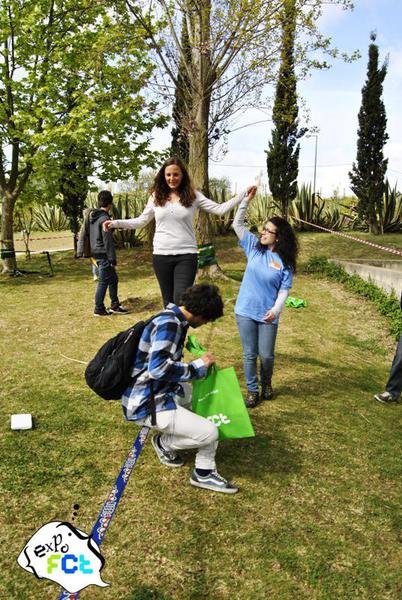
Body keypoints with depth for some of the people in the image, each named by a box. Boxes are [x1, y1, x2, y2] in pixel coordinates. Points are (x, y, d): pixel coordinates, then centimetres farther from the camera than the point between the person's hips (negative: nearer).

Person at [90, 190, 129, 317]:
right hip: (103, 255, -9)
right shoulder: (104, 218, -17)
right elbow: (108, 241, -20)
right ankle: (99, 309, 8)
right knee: (103, 282, 0)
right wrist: (112, 259, -17)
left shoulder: (93, 216, 12)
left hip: (96, 253, 9)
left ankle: (115, 305, 21)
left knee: (113, 279, 16)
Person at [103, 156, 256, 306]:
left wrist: (244, 194, -9)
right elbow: (141, 221, 11)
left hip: (186, 255, -2)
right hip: (161, 255, 2)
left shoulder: (193, 195, 1)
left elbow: (219, 209, -3)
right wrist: (115, 223, 4)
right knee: (168, 301, 12)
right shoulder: (156, 196, 5)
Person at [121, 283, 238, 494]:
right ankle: (164, 442, 12)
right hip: (147, 404, -11)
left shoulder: (174, 320, 9)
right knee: (209, 432, -16)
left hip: (159, 392, 11)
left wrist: (202, 365, 12)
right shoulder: (168, 324, -22)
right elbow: (159, 369, -31)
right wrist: (198, 366, -19)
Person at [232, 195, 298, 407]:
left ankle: (266, 383, 37)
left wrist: (275, 310, -21)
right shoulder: (254, 246, 1)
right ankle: (252, 390, 24)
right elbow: (237, 224, 0)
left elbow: (284, 290, -6)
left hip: (267, 315, -1)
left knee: (266, 355, 7)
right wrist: (247, 199, -8)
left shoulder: (285, 262, -5)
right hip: (245, 311, 2)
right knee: (249, 354, 8)